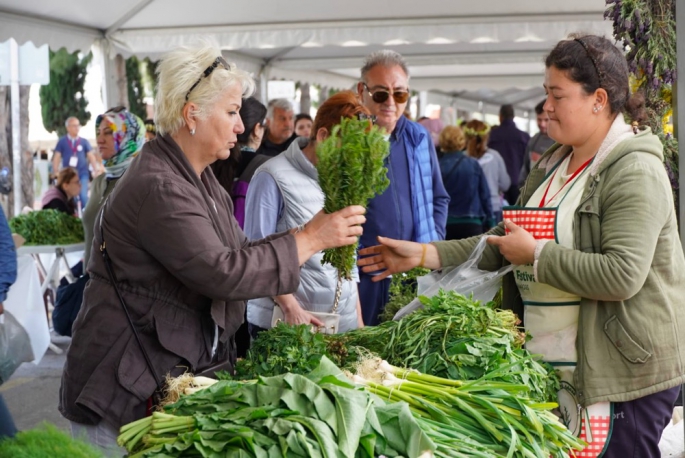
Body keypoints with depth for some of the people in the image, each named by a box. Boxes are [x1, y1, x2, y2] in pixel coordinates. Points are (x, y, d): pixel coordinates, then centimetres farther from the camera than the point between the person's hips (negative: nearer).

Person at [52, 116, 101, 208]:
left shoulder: (84, 141, 6)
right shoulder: (62, 142, 4)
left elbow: (91, 156, 6)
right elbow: (57, 157, 5)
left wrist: (96, 170, -3)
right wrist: (56, 173, -3)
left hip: (83, 173, 0)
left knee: (83, 196, -11)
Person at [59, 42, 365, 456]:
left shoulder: (199, 180, 10)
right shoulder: (157, 188, -21)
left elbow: (238, 251, 10)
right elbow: (223, 273, -25)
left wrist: (310, 233, -2)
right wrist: (309, 240, -18)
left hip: (182, 372, 9)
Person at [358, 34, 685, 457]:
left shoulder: (634, 172, -14)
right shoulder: (552, 166, 13)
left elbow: (623, 275, -26)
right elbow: (503, 244, 15)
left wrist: (535, 255, -17)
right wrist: (424, 255, 6)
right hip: (555, 371, 8)